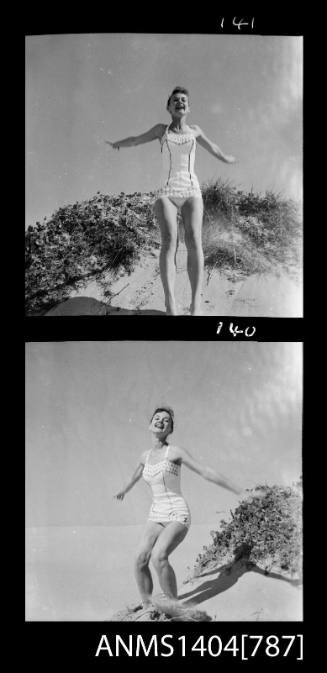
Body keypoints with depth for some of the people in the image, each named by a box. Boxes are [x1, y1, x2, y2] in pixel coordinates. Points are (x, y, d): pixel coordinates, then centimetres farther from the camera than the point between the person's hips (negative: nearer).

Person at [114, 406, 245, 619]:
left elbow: (207, 472, -12)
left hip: (178, 516, -5)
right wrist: (125, 490, 55)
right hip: (157, 516, 6)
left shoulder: (176, 451, -8)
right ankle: (147, 609, 2)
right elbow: (137, 474, 34)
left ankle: (175, 607, -13)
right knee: (141, 560, -17)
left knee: (158, 557, -30)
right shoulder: (146, 456, 11)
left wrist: (241, 492, -16)